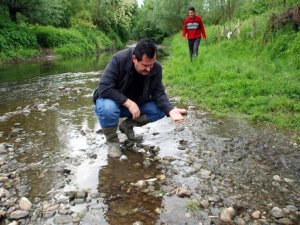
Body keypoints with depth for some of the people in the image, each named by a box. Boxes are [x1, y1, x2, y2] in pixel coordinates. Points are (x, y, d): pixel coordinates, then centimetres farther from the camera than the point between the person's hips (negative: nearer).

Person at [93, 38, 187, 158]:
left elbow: (158, 93, -15)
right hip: (112, 101, -4)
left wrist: (171, 110, -34)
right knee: (108, 109, -39)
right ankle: (112, 140, -6)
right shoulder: (119, 59, -28)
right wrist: (128, 102, -38)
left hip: (136, 105, 4)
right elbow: (104, 88, -32)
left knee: (160, 110, -17)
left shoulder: (156, 68, -15)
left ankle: (127, 125, 6)